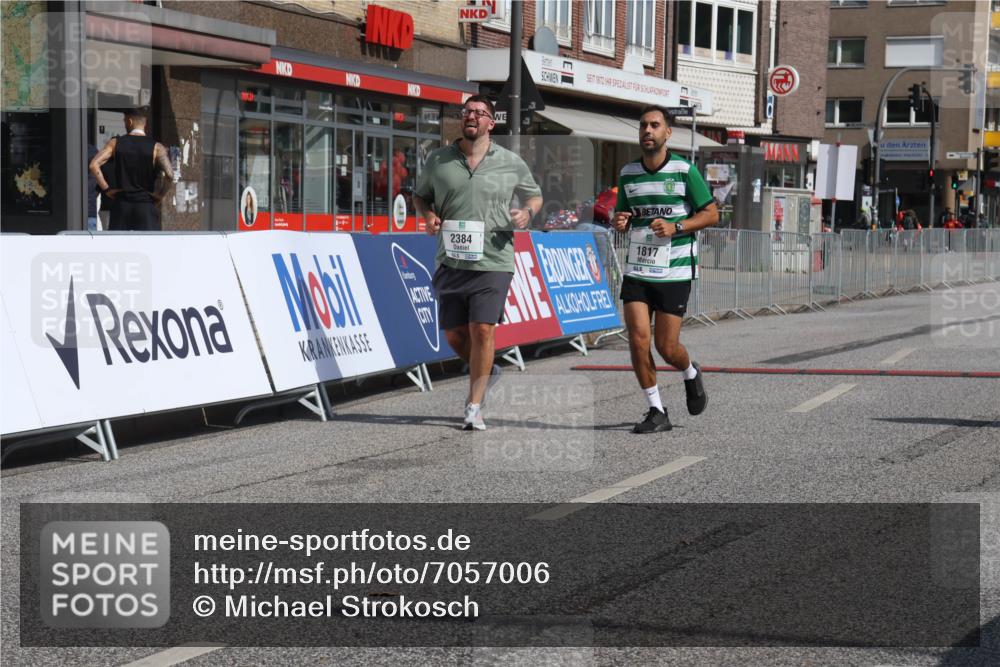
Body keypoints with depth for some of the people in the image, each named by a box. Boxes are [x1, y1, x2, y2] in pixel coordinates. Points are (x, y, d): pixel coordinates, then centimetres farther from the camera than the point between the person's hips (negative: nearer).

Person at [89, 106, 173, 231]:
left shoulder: (115, 143, 3)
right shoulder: (156, 147, -3)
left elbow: (94, 165, -8)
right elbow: (169, 175, -17)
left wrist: (106, 189, -1)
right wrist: (160, 195, -2)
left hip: (121, 205, 2)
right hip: (146, 205, -2)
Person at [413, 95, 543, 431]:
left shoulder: (511, 163, 4)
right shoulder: (438, 160, 6)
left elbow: (534, 195, 17)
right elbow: (420, 195, 20)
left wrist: (527, 212, -4)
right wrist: (428, 215, -1)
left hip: (493, 261, -3)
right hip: (451, 261, 3)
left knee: (482, 329, -11)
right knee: (453, 333, 4)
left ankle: (474, 406, -1)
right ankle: (485, 372, 35)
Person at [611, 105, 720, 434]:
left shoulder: (684, 170, -6)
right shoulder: (627, 173, 7)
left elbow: (711, 214, -2)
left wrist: (675, 227, -17)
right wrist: (619, 221, -5)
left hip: (675, 272, -3)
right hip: (637, 269, 4)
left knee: (666, 347, -3)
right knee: (638, 337, -10)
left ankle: (691, 375, 33)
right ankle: (657, 411, 3)